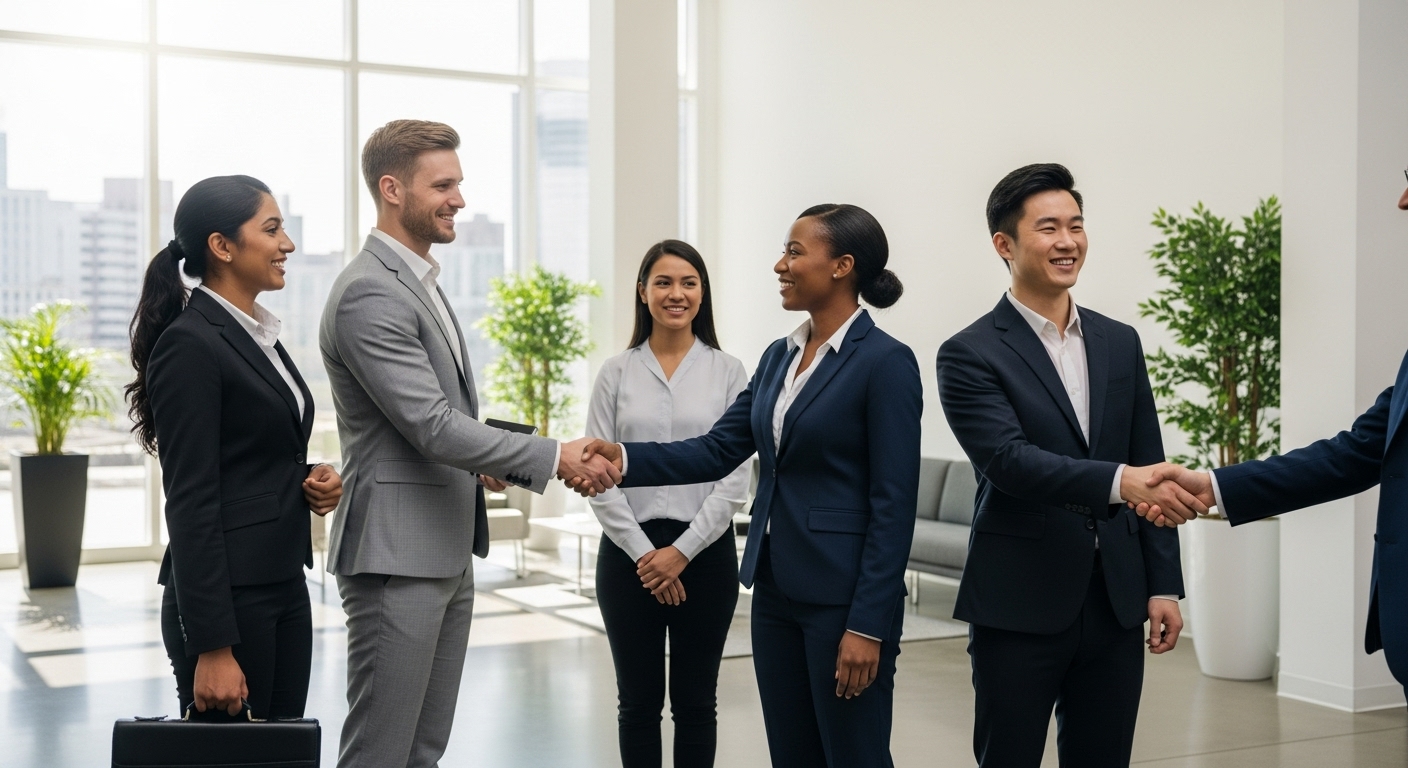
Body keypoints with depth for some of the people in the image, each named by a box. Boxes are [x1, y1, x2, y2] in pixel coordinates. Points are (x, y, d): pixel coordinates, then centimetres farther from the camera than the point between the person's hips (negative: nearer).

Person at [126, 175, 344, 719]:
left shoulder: (258, 336, 13)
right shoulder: (190, 343, -14)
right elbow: (190, 501, -18)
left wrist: (311, 480, 1)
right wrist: (212, 647, -20)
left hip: (284, 586, 9)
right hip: (227, 597, -9)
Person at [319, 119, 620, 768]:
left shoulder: (419, 282, 16)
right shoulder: (370, 293, -17)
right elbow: (432, 426, -22)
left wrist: (478, 464, 5)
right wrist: (554, 457, -19)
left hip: (448, 554, 10)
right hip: (398, 554, -10)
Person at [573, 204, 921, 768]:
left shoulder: (886, 362, -12)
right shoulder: (779, 357, 11)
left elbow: (894, 506, -15)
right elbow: (716, 452, 6)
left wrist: (868, 625, -17)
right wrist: (625, 459, -10)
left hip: (843, 595, -8)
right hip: (776, 588, 8)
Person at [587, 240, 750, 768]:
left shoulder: (727, 372, 1)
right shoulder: (616, 373, 3)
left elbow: (733, 479, -4)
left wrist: (682, 552, -11)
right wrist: (644, 553, -10)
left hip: (704, 551, 0)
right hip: (629, 553, 1)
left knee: (695, 703, 8)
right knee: (639, 703, 9)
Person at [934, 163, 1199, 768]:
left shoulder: (1120, 343, 10)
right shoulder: (969, 355, -6)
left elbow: (1150, 470, 12)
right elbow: (1010, 462, -20)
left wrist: (1164, 585, 7)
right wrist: (1119, 481, -34)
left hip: (1116, 604, 5)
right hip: (1019, 609, -5)